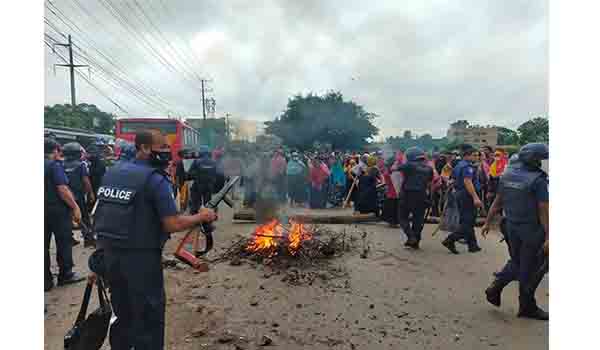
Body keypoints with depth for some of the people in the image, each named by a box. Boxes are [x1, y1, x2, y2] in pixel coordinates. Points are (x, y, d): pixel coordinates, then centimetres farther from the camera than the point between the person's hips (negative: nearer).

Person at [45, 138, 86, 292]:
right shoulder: (55, 165, -12)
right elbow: (62, 189, -20)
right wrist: (75, 207, -15)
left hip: (45, 210, 7)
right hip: (58, 210, -7)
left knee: (44, 245, 9)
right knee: (64, 243, 6)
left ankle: (46, 280, 14)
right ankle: (66, 274, 15)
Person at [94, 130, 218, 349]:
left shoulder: (112, 172, 8)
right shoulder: (155, 179, -15)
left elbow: (100, 214, 14)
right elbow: (173, 225, -19)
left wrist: (106, 247, 21)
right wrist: (202, 217, -5)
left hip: (110, 254, 8)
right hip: (141, 258, -8)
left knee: (122, 315, 23)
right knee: (148, 319, 5)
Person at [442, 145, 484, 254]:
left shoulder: (458, 166, 15)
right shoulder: (468, 166, -15)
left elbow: (453, 180, 20)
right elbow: (467, 182, -26)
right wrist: (475, 197, -30)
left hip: (459, 195, 10)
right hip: (468, 196, -10)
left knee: (466, 221, 13)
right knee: (468, 223, -6)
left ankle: (473, 245, 20)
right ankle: (450, 240, -12)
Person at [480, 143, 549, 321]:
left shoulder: (507, 175, 2)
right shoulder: (539, 180, -17)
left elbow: (497, 202, 7)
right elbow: (543, 211, -19)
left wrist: (487, 222, 14)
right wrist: (548, 237, -16)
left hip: (511, 226, 6)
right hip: (532, 229, -6)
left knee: (515, 262, 23)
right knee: (530, 268, 8)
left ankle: (495, 287, 10)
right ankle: (527, 307, 20)